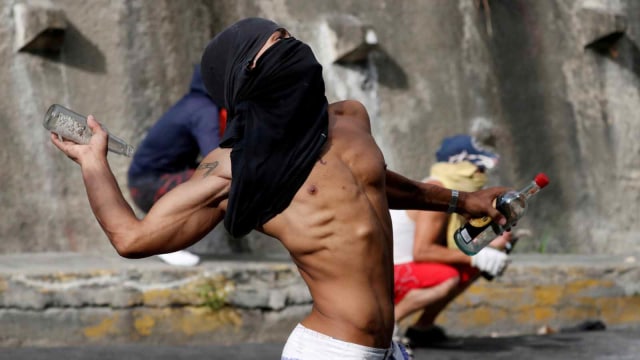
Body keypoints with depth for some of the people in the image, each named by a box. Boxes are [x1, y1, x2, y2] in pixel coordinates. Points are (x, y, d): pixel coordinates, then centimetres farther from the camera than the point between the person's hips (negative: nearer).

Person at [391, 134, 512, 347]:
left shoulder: (455, 192, 10)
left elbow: (457, 247, 11)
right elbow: (421, 251, -28)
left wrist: (490, 248, -6)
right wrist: (473, 257, -25)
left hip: (406, 268, 10)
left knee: (472, 268, 11)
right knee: (448, 277, -32)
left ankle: (422, 327, 13)